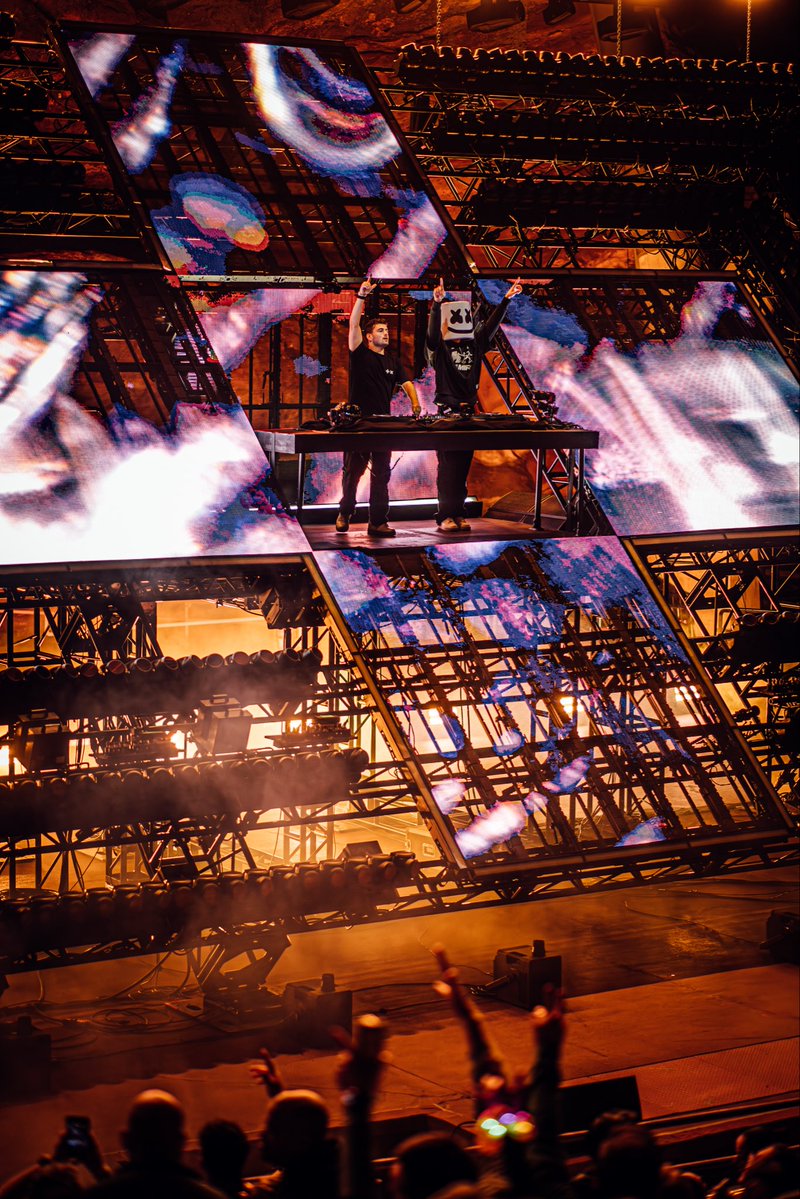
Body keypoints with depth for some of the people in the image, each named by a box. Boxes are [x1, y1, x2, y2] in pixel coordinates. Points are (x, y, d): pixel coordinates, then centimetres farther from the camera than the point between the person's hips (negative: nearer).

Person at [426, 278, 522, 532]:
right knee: (447, 465, -6)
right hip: (447, 412, -5)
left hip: (468, 411, 5)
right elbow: (433, 329, -20)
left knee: (463, 466, 6)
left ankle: (459, 514, 9)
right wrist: (437, 303, -37)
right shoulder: (438, 346, -2)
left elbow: (491, 324, 9)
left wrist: (506, 299, 1)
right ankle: (445, 516, -5)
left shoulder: (474, 344, 12)